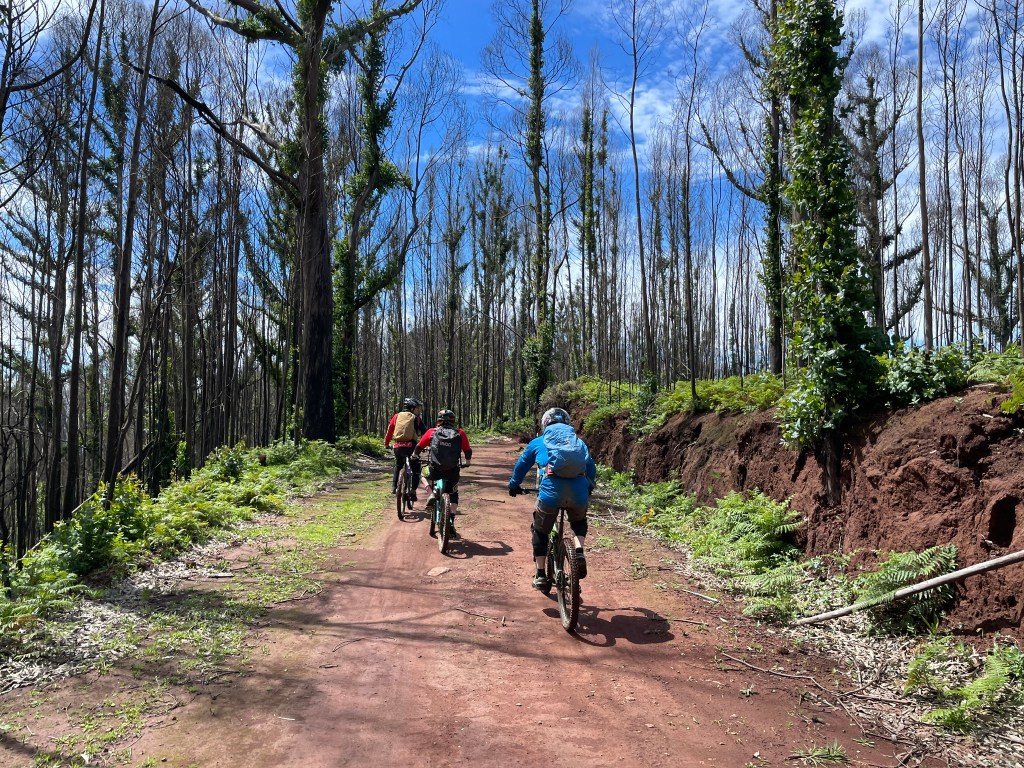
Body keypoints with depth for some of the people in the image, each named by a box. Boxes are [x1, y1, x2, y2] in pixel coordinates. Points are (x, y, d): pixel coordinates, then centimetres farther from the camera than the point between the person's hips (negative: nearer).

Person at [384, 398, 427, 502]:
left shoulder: (397, 416, 14)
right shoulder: (416, 419, 6)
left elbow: (389, 430, 13)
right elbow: (425, 432, 2)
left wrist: (386, 444, 24)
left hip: (398, 446, 4)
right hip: (411, 446, -4)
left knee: (398, 466, 29)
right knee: (415, 469, 9)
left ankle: (394, 487, 20)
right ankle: (413, 491, -4)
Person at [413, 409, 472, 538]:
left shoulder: (432, 432, 7)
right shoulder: (460, 434, 7)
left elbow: (419, 447, 13)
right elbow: (468, 451, 12)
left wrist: (415, 456, 35)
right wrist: (467, 462, 33)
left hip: (435, 470, 0)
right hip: (453, 471, 1)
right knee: (453, 496, 20)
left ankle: (432, 495, 10)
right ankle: (451, 523, 7)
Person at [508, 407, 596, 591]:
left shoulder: (538, 442, 23)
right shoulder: (579, 441, 28)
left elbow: (521, 466, 32)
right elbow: (591, 469, 33)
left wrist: (513, 485, 48)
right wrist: (588, 489, 49)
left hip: (551, 491, -2)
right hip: (579, 492, 2)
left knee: (540, 531, 22)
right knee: (579, 522, 32)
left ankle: (541, 576, 23)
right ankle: (579, 554, 7)